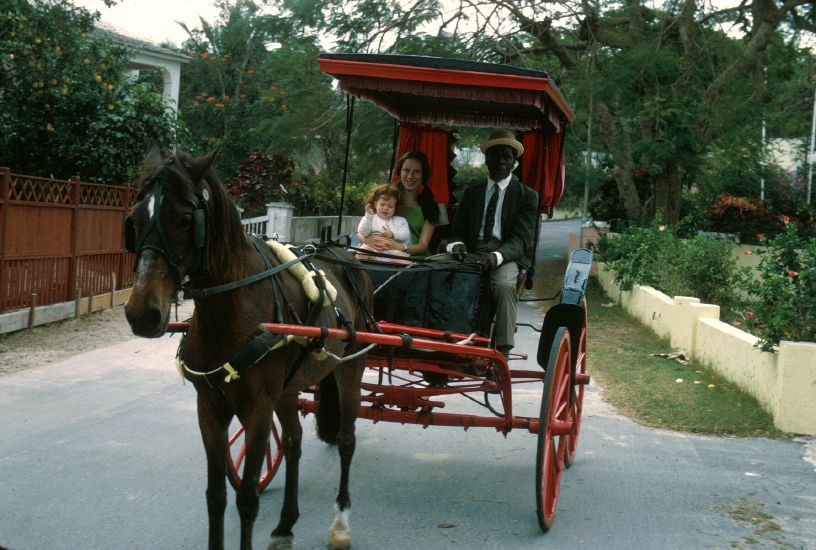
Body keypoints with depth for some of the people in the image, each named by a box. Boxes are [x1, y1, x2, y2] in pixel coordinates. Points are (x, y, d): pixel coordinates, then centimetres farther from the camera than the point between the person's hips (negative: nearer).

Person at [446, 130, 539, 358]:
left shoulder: (527, 196, 9)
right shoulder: (471, 193, 22)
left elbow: (521, 239, -3)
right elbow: (457, 230, 16)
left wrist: (497, 256, -26)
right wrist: (457, 245, -11)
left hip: (508, 255, -3)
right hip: (473, 252, 3)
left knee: (504, 284, -38)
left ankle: (502, 351, -35)